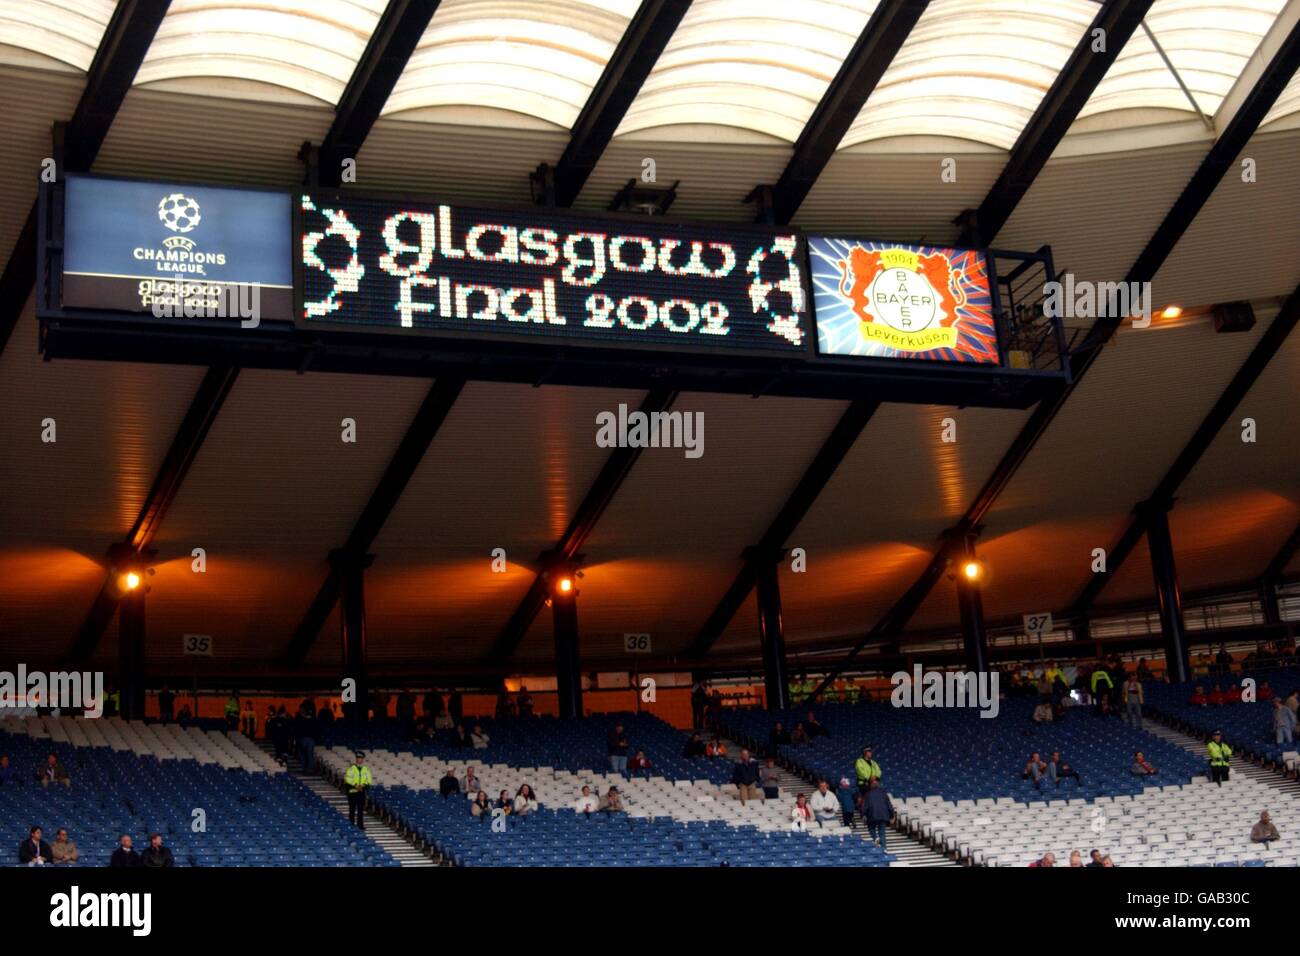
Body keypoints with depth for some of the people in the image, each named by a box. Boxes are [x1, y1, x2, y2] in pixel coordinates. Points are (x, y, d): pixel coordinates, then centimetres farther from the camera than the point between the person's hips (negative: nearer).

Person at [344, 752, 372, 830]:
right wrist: (355, 786, -20)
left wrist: (364, 785, -12)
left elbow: (369, 780, 7)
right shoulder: (351, 769, -4)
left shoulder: (366, 769, 8)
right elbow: (347, 780, -9)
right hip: (352, 791, -3)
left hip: (362, 792, 3)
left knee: (361, 810, 3)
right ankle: (351, 825, 9)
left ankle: (360, 825, 5)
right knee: (352, 810, 2)